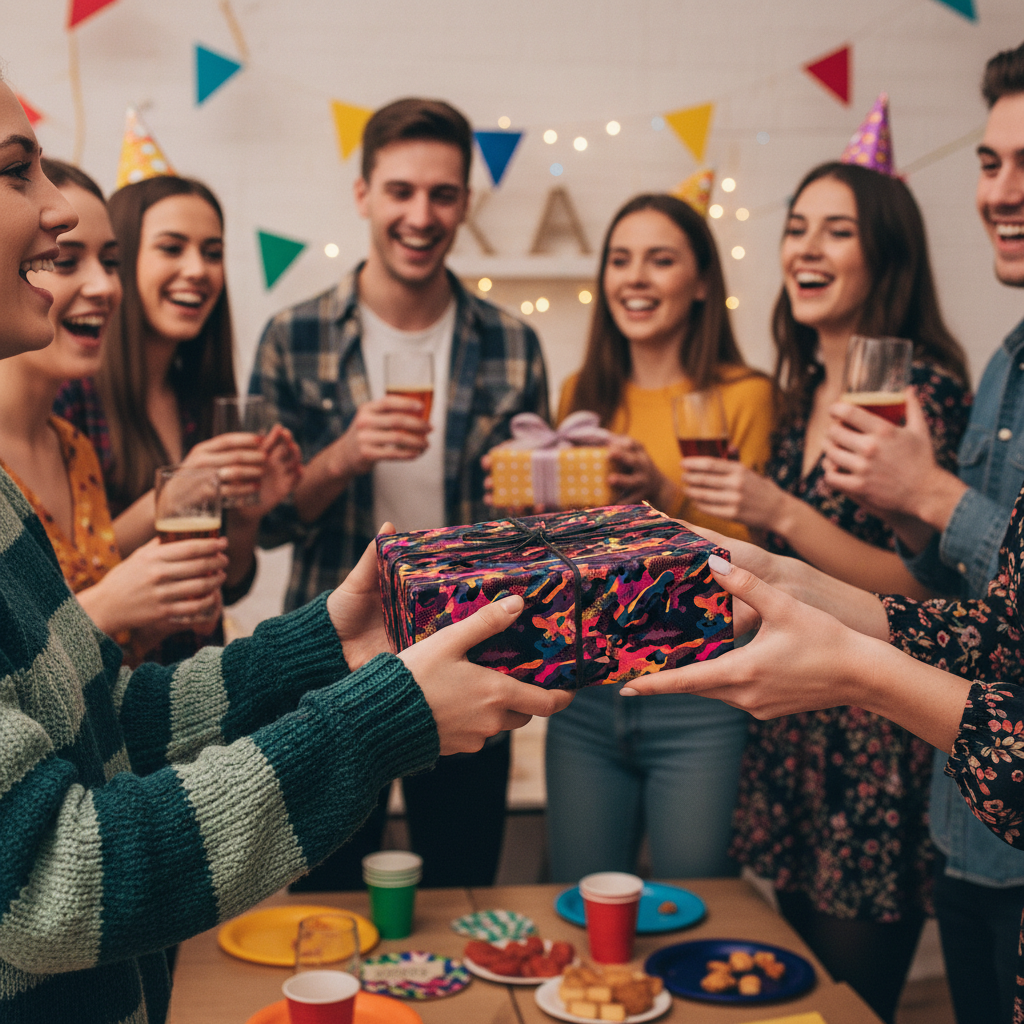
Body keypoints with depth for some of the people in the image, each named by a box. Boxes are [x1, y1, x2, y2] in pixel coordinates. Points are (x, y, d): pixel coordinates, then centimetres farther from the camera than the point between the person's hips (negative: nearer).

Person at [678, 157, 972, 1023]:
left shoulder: (926, 390, -13)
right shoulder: (802, 393, 10)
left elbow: (923, 588, -17)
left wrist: (782, 513, -23)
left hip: (879, 748, -7)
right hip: (790, 728, 7)